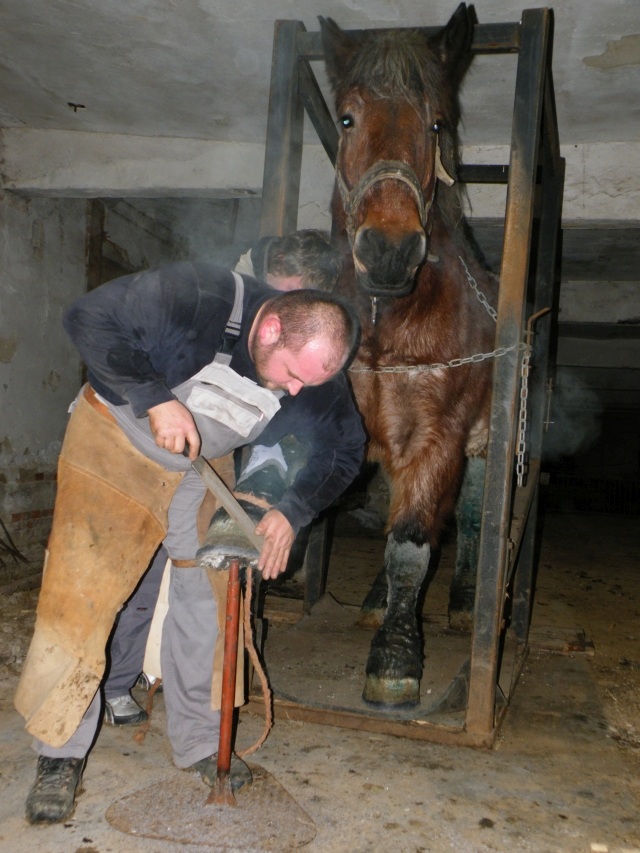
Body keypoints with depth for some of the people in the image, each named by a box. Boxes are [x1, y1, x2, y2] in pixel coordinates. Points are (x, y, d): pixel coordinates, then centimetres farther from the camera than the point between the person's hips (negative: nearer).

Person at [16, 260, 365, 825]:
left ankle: (199, 744, 23)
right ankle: (61, 753, 10)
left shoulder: (317, 372, -18)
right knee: (80, 592, -8)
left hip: (206, 463, 4)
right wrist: (155, 399, -35)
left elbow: (343, 450, -5)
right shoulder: (200, 297, -33)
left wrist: (292, 512, -20)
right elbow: (89, 319, -29)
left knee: (208, 597, 4)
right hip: (116, 436, -4)